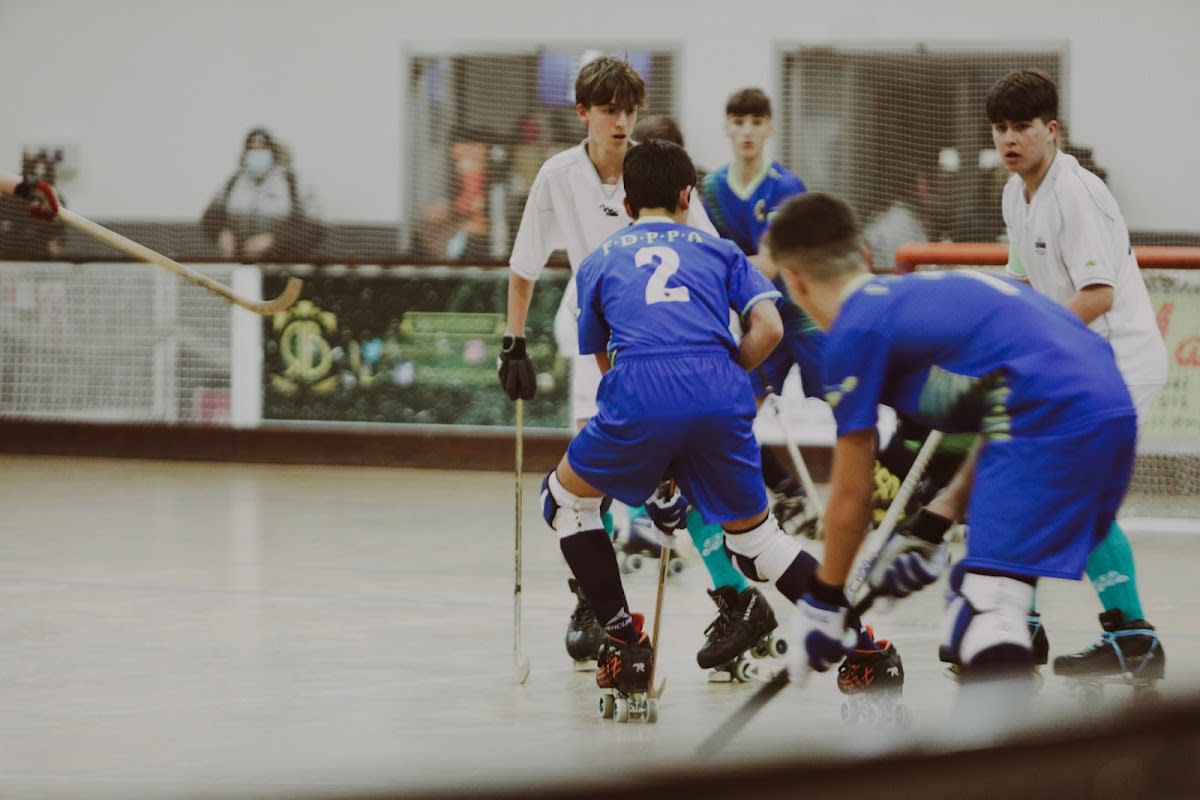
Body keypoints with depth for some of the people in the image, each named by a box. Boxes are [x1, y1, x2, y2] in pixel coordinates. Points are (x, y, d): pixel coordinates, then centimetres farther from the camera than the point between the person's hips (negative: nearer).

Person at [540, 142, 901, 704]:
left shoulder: (598, 262, 27)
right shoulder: (718, 250, 27)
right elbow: (769, 329, 10)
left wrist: (651, 477, 39)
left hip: (639, 394, -2)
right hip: (719, 393, 2)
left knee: (566, 497, 25)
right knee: (753, 535, 19)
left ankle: (624, 644, 17)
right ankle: (866, 645, 10)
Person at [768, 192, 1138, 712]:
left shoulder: (855, 332, 1)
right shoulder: (927, 293, 25)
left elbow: (851, 496, 6)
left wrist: (824, 601, 18)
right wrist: (933, 526, 24)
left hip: (1051, 419, -9)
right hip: (1114, 410, 9)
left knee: (988, 607, -17)